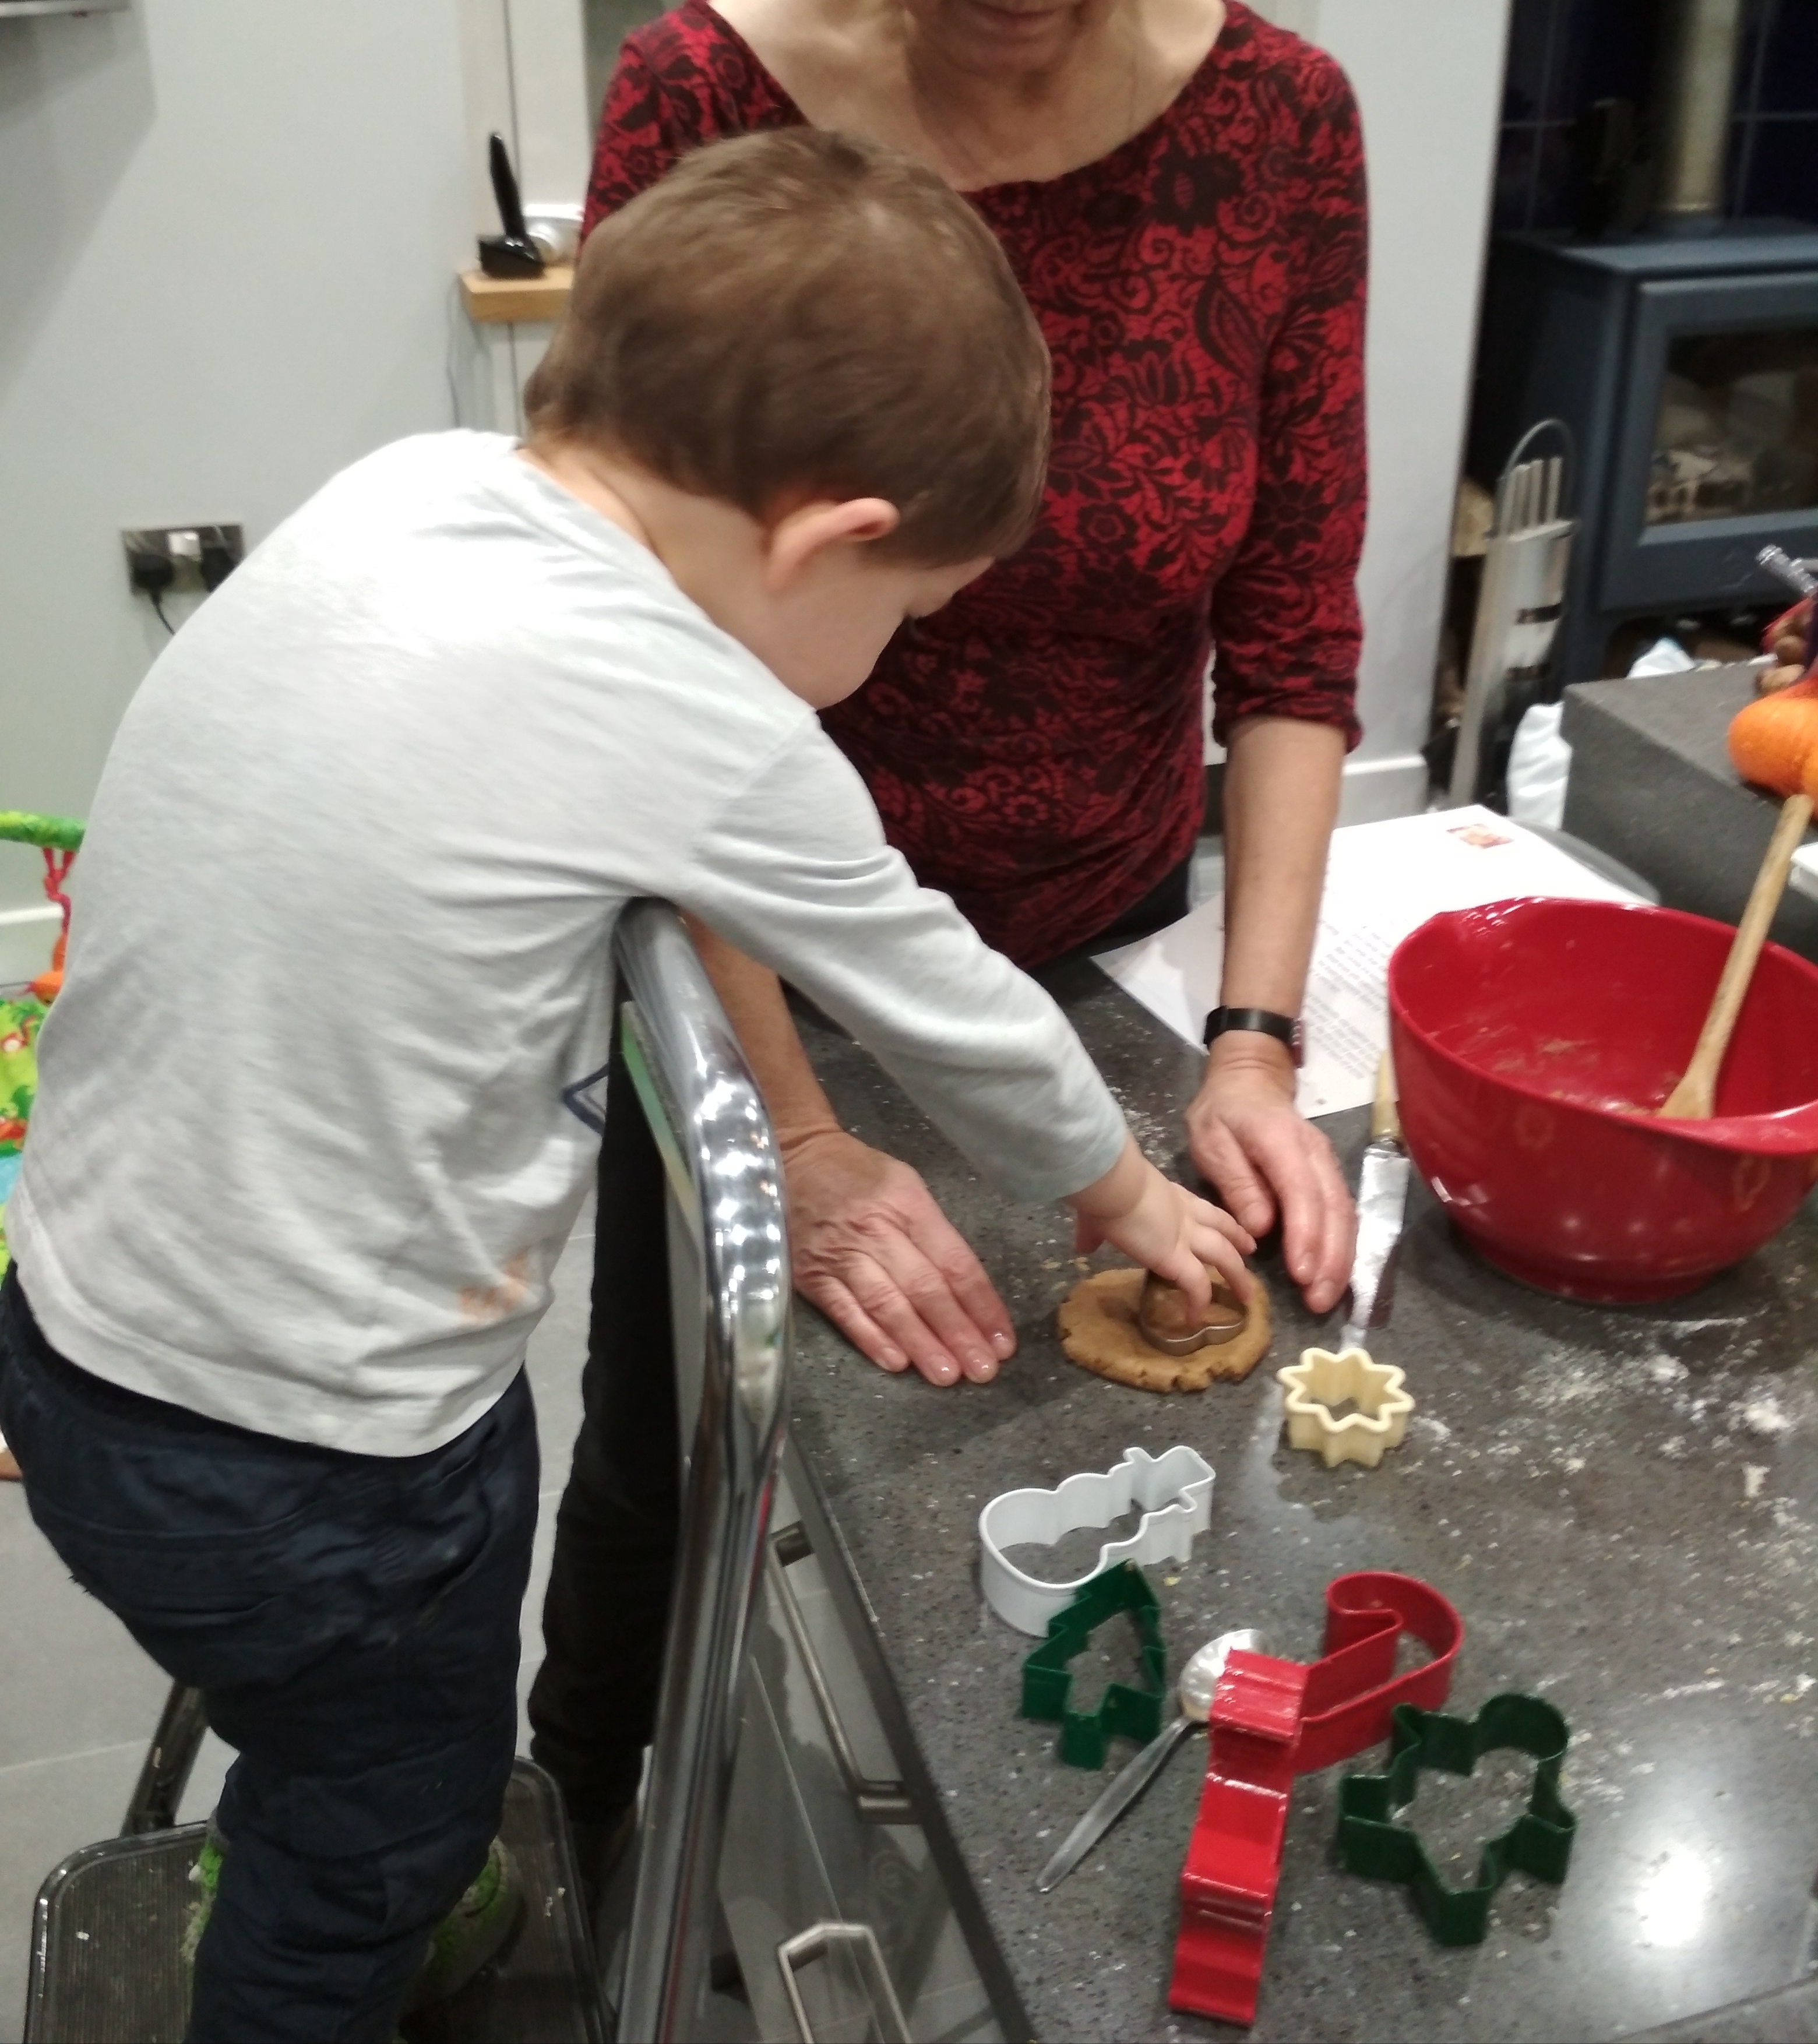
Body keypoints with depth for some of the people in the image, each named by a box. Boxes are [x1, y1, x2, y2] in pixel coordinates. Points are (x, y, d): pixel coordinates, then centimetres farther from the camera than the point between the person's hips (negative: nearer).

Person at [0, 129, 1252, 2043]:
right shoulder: (697, 729, -26)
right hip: (299, 1475, -7)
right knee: (379, 1834, 22)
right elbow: (939, 1001, -10)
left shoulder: (403, 489, -7)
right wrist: (1122, 1191, 9)